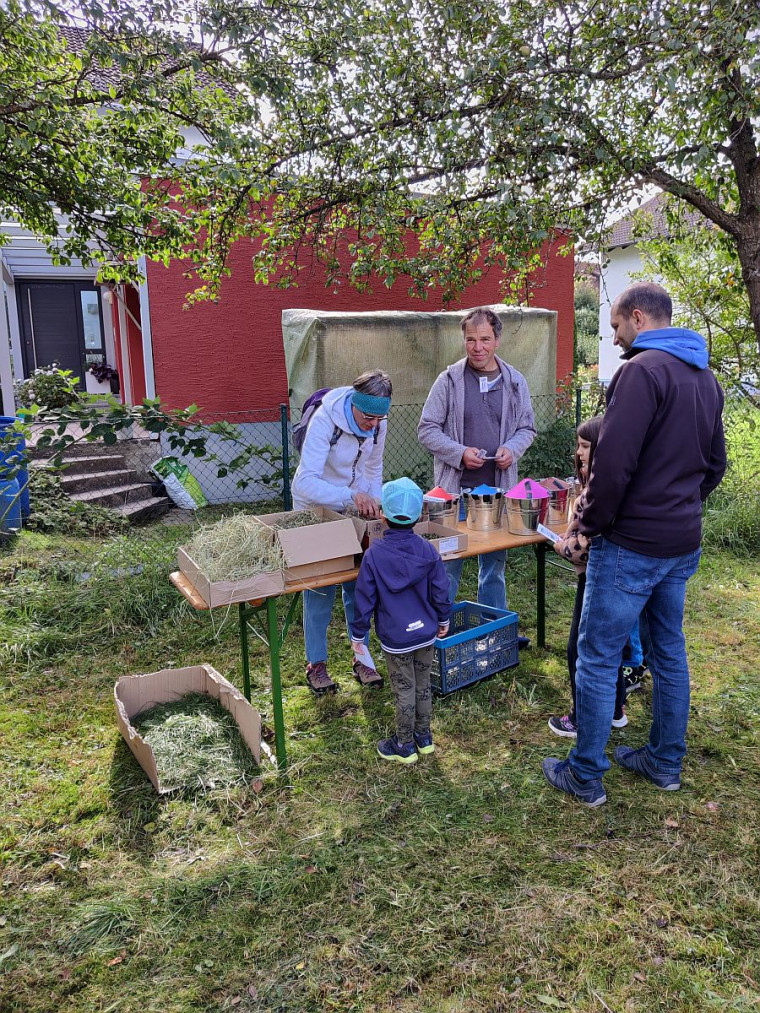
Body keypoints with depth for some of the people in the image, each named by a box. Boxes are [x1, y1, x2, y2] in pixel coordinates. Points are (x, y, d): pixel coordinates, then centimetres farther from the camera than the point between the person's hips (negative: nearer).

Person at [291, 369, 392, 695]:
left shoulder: (378, 423, -12)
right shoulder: (325, 421, -30)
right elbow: (306, 483, -38)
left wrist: (374, 503, -7)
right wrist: (352, 496, -49)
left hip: (355, 509, 5)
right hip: (317, 509, -5)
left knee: (358, 585, 7)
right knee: (320, 586, 0)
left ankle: (361, 659, 21)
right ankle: (315, 664, 16)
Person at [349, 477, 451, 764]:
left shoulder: (374, 554, -17)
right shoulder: (427, 550, -9)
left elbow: (364, 598, -11)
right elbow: (441, 591, -2)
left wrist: (358, 633, 0)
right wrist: (443, 620, 16)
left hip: (396, 639, -3)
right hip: (426, 633, 3)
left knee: (404, 692, 10)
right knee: (423, 686, 19)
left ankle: (405, 746, 25)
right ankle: (424, 737, 35)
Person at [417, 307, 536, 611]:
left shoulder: (515, 381, 6)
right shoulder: (449, 380, -2)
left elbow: (527, 428, 14)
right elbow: (427, 429, -1)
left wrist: (512, 449, -8)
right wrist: (460, 453, -15)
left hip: (499, 489, 3)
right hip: (456, 487, -2)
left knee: (494, 565, 14)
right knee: (448, 565, 4)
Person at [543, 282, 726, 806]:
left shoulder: (642, 369, -16)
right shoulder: (706, 378, 12)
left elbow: (614, 462, -23)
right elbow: (715, 464, 19)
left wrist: (591, 525, -11)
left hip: (632, 545, -9)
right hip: (683, 543, 9)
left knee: (598, 660, 2)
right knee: (669, 652, 19)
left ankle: (586, 777, 14)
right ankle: (666, 763, 33)